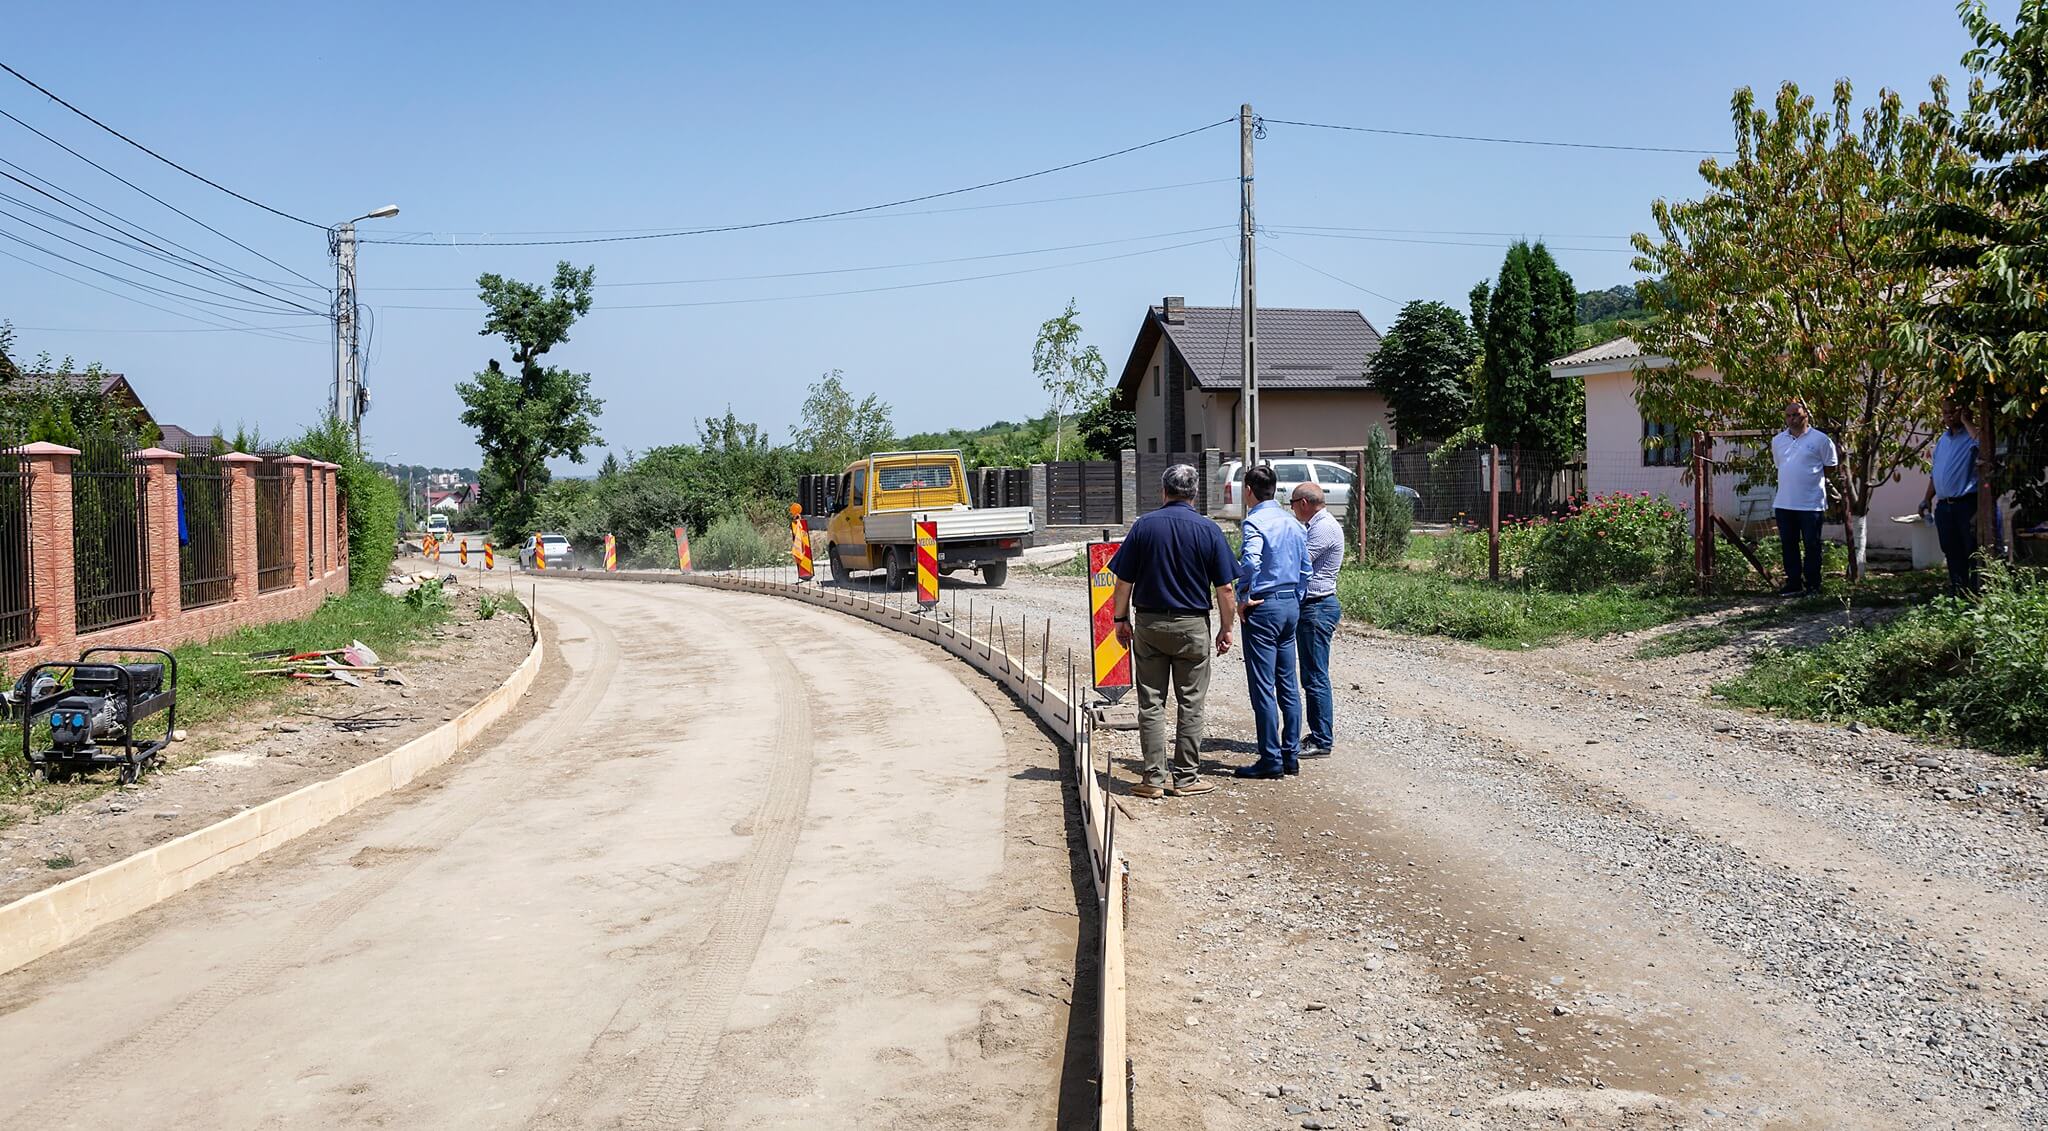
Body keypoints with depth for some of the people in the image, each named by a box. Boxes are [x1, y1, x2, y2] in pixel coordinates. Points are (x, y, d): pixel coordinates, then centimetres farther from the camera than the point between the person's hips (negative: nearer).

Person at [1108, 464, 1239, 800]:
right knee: (1191, 704, 7)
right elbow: (1225, 588, -4)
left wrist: (1121, 619, 10)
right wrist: (1226, 629, 6)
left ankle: (1154, 778, 7)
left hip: (1148, 624, 1)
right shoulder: (1209, 530, -4)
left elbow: (1123, 581, -2)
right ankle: (1185, 778, 10)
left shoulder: (1144, 526, -2)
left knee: (1151, 703, 6)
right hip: (1192, 626, -1)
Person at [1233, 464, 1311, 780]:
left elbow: (1250, 561, -29)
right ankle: (1291, 754, 17)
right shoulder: (1294, 523, 12)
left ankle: (1271, 760, 0)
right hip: (1291, 605, 8)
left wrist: (1243, 598, -17)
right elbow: (1305, 570, 16)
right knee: (1288, 685, 12)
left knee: (1263, 687, -3)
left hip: (1263, 607, -8)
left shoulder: (1256, 521, -13)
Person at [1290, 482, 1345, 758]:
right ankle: (1317, 735, 20)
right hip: (1311, 606, 11)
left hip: (1317, 608, -11)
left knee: (1315, 677, -7)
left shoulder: (1324, 528, -15)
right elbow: (1302, 563, 19)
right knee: (1312, 676, 14)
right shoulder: (1317, 526, 19)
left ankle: (1322, 741, -3)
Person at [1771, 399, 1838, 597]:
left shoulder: (1820, 439, -4)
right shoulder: (1778, 441, 10)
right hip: (1784, 504, 5)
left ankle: (1812, 585, 9)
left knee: (1811, 546, 1)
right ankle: (1793, 583, 18)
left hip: (1811, 504, -5)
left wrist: (1817, 484, 2)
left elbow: (1830, 468, 2)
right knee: (1788, 545, 9)